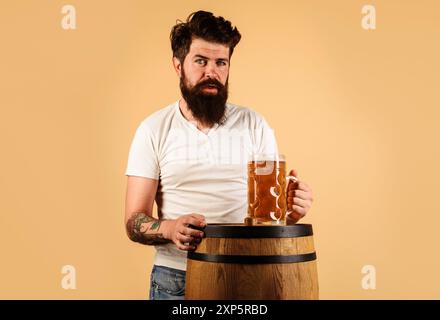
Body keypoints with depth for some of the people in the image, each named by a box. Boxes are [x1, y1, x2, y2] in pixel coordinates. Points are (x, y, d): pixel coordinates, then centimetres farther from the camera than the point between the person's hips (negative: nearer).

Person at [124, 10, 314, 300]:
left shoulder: (255, 126, 1)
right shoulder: (153, 130, -2)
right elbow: (134, 222, -4)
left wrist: (290, 208, -20)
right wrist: (169, 229, -25)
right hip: (174, 277, 0)